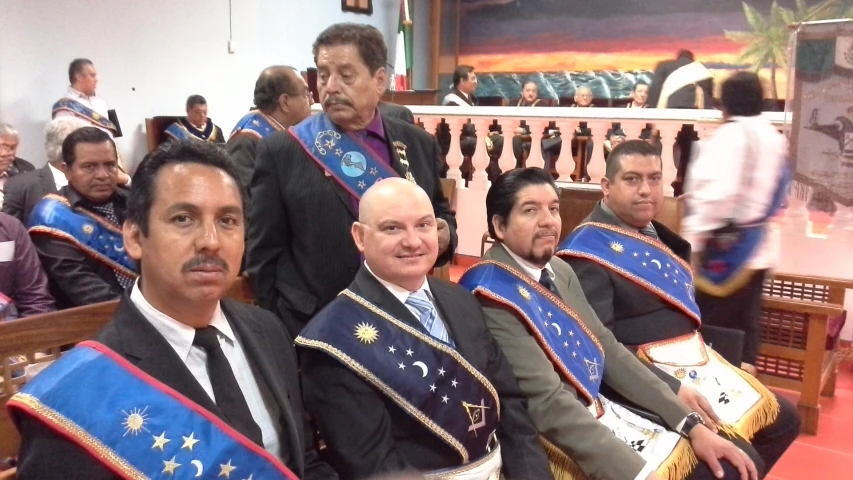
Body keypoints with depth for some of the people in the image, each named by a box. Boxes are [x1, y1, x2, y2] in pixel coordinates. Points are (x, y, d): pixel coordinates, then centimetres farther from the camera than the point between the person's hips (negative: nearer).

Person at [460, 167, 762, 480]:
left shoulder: (560, 270, 6)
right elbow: (548, 403, -24)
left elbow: (609, 350, 8)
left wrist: (693, 425, 1)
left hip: (607, 411, 8)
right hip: (559, 439, -7)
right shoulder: (492, 295, -19)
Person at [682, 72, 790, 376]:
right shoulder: (775, 138, 12)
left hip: (727, 244, -9)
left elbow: (717, 192, -26)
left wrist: (693, 238, -21)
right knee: (746, 319, 13)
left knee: (712, 322, -2)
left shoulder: (731, 134, -14)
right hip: (759, 242, 9)